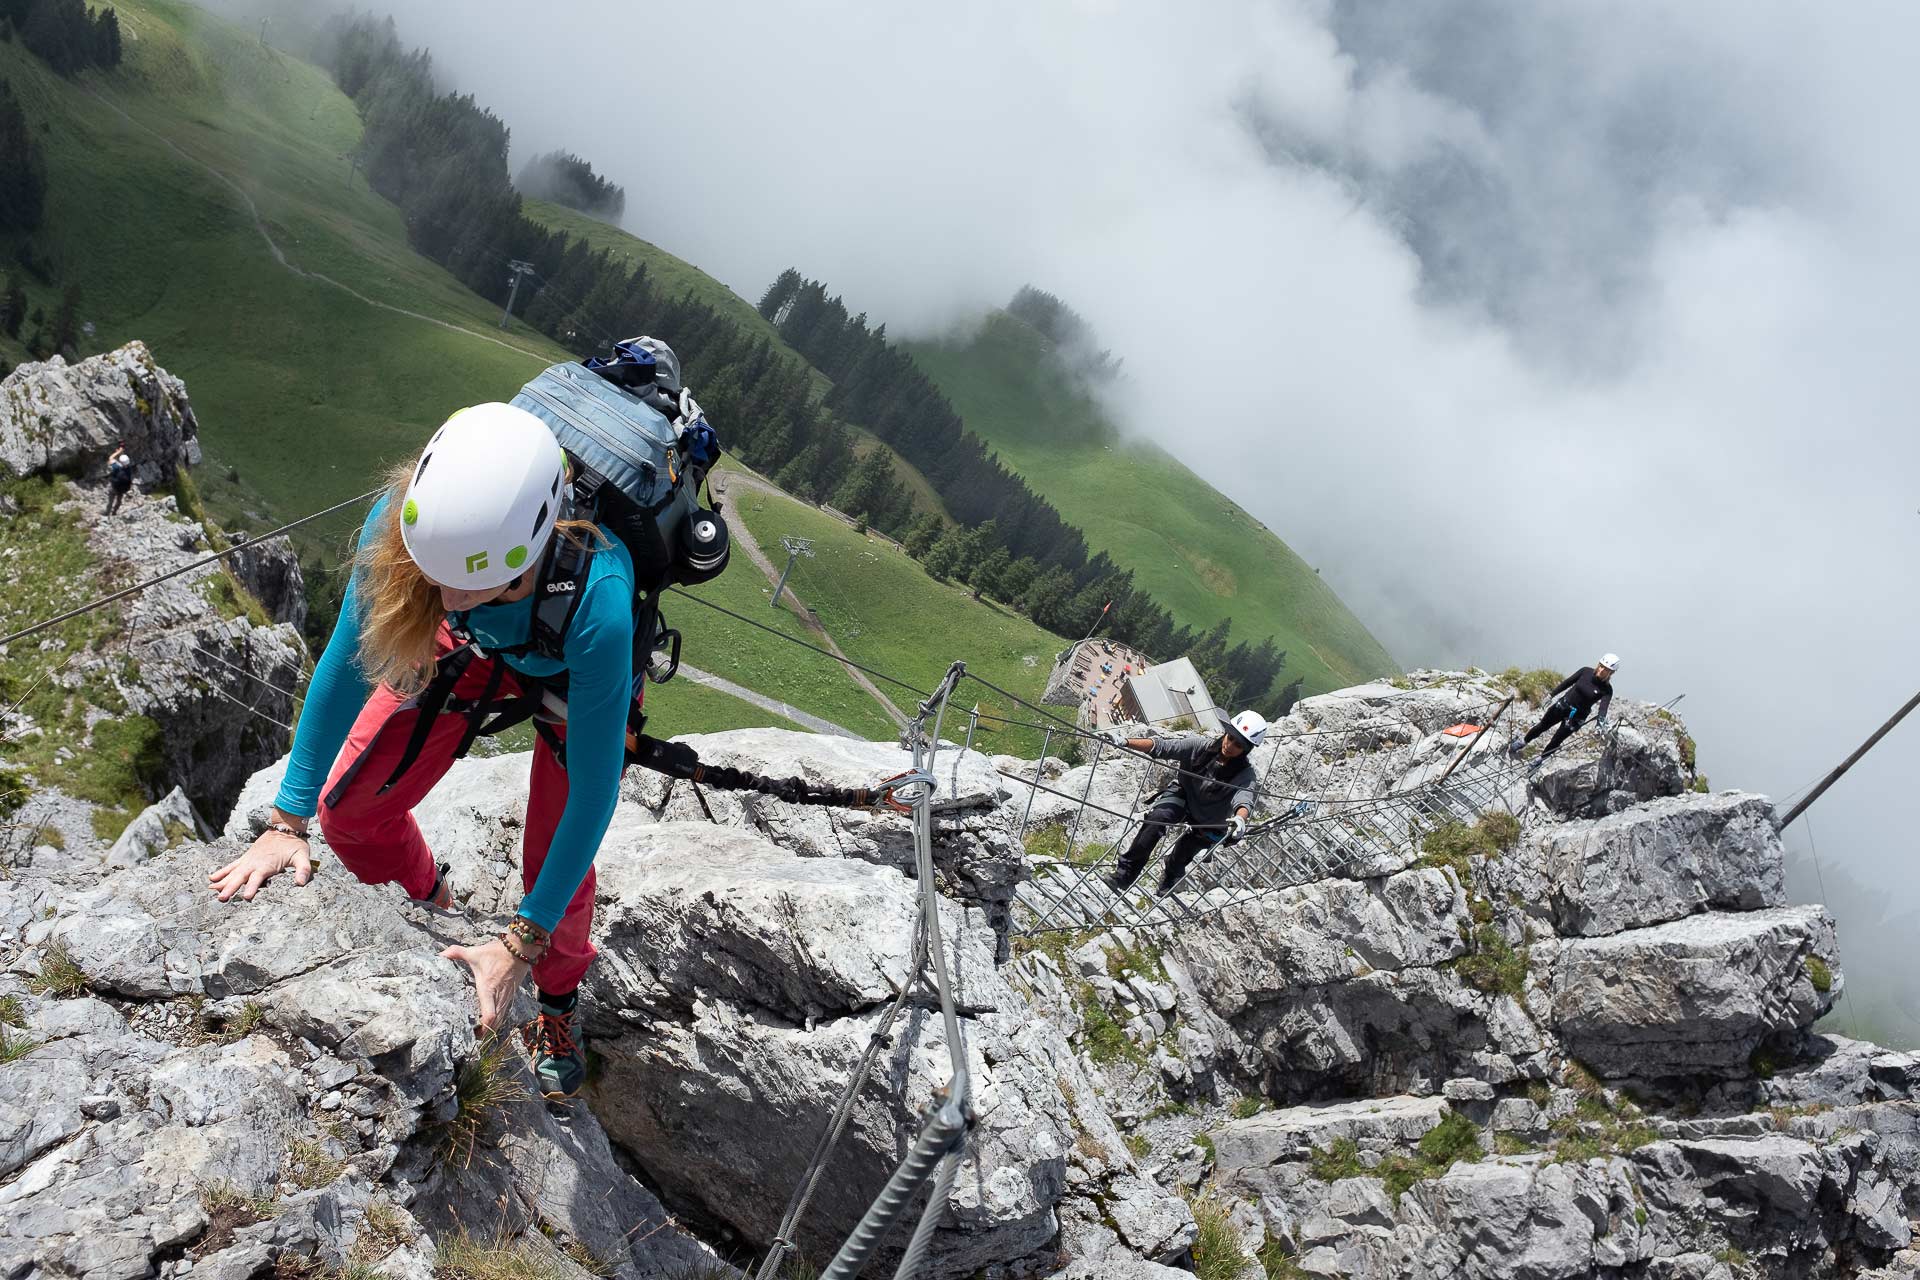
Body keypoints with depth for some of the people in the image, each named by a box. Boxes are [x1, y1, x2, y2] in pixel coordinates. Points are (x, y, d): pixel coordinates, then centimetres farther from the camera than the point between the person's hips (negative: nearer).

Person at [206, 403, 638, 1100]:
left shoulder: (598, 599, -47)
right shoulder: (404, 520, -38)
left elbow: (593, 788, -35)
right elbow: (343, 668, -20)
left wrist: (519, 945, -29)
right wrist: (287, 822, -15)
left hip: (573, 671, -3)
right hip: (472, 648, 3)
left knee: (555, 866, -1)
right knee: (348, 808, 2)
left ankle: (557, 1002, 33)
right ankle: (429, 905, 36)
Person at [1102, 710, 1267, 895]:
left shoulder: (1245, 774, -30)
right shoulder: (1201, 745, -26)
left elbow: (1244, 799, -48)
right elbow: (1161, 747, -29)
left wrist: (1240, 819, -71)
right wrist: (1126, 742, -41)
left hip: (1208, 822, -1)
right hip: (1183, 794, 1)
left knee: (1178, 859, 4)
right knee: (1157, 817, -27)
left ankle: (1169, 881, 43)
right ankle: (1125, 872, -18)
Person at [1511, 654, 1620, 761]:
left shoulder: (1606, 690, -19)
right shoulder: (1586, 671, -12)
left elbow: (1603, 707, -31)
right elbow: (1567, 683, 0)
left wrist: (1601, 721, -51)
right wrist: (1551, 695, 6)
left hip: (1576, 717, -2)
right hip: (1562, 705, 3)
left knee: (1556, 741, 6)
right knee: (1542, 726, 19)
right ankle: (1522, 742, 43)